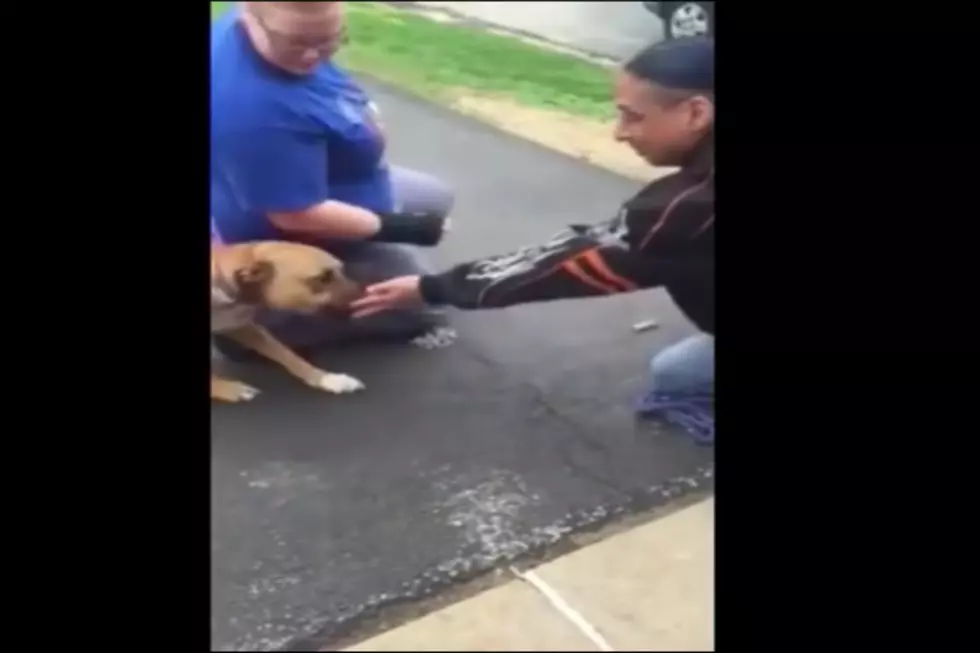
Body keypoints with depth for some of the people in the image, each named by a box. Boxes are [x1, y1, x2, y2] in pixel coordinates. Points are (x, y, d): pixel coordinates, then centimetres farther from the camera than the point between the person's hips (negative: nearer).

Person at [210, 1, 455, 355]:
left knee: (437, 199, 26)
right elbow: (297, 216, -36)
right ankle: (257, 326, 7)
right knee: (420, 304, 6)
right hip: (306, 241, -10)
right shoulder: (257, 111, -44)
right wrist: (395, 228, -25)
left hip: (312, 179, 10)